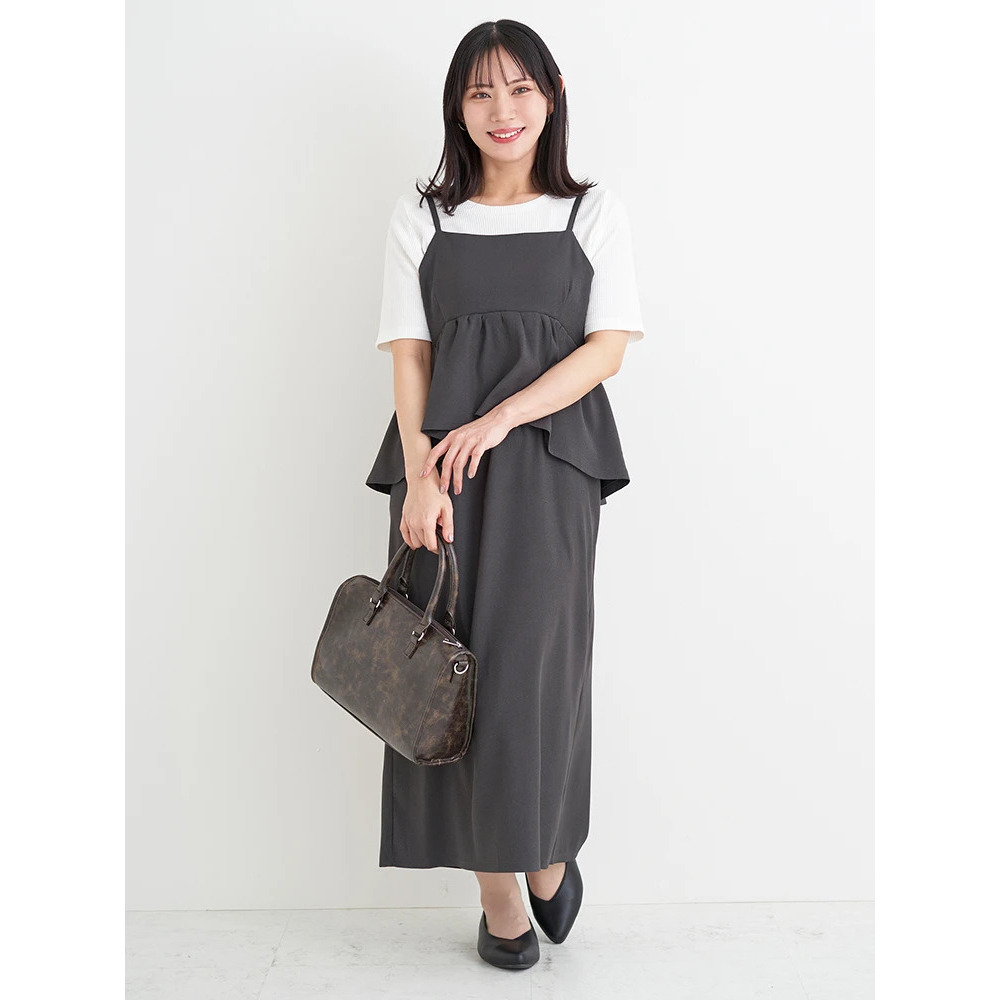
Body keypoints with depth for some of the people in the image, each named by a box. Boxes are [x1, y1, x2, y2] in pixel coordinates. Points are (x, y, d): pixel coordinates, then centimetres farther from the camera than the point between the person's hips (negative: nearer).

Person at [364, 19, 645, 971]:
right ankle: (497, 887, 14)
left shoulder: (596, 213, 9)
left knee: (532, 663, -6)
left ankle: (547, 851, 19)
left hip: (548, 462, -1)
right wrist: (421, 473, -11)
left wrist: (498, 420, -12)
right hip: (439, 462, 1)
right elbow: (408, 354, 4)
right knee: (454, 664, 0)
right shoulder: (419, 217, 11)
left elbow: (608, 347, 0)